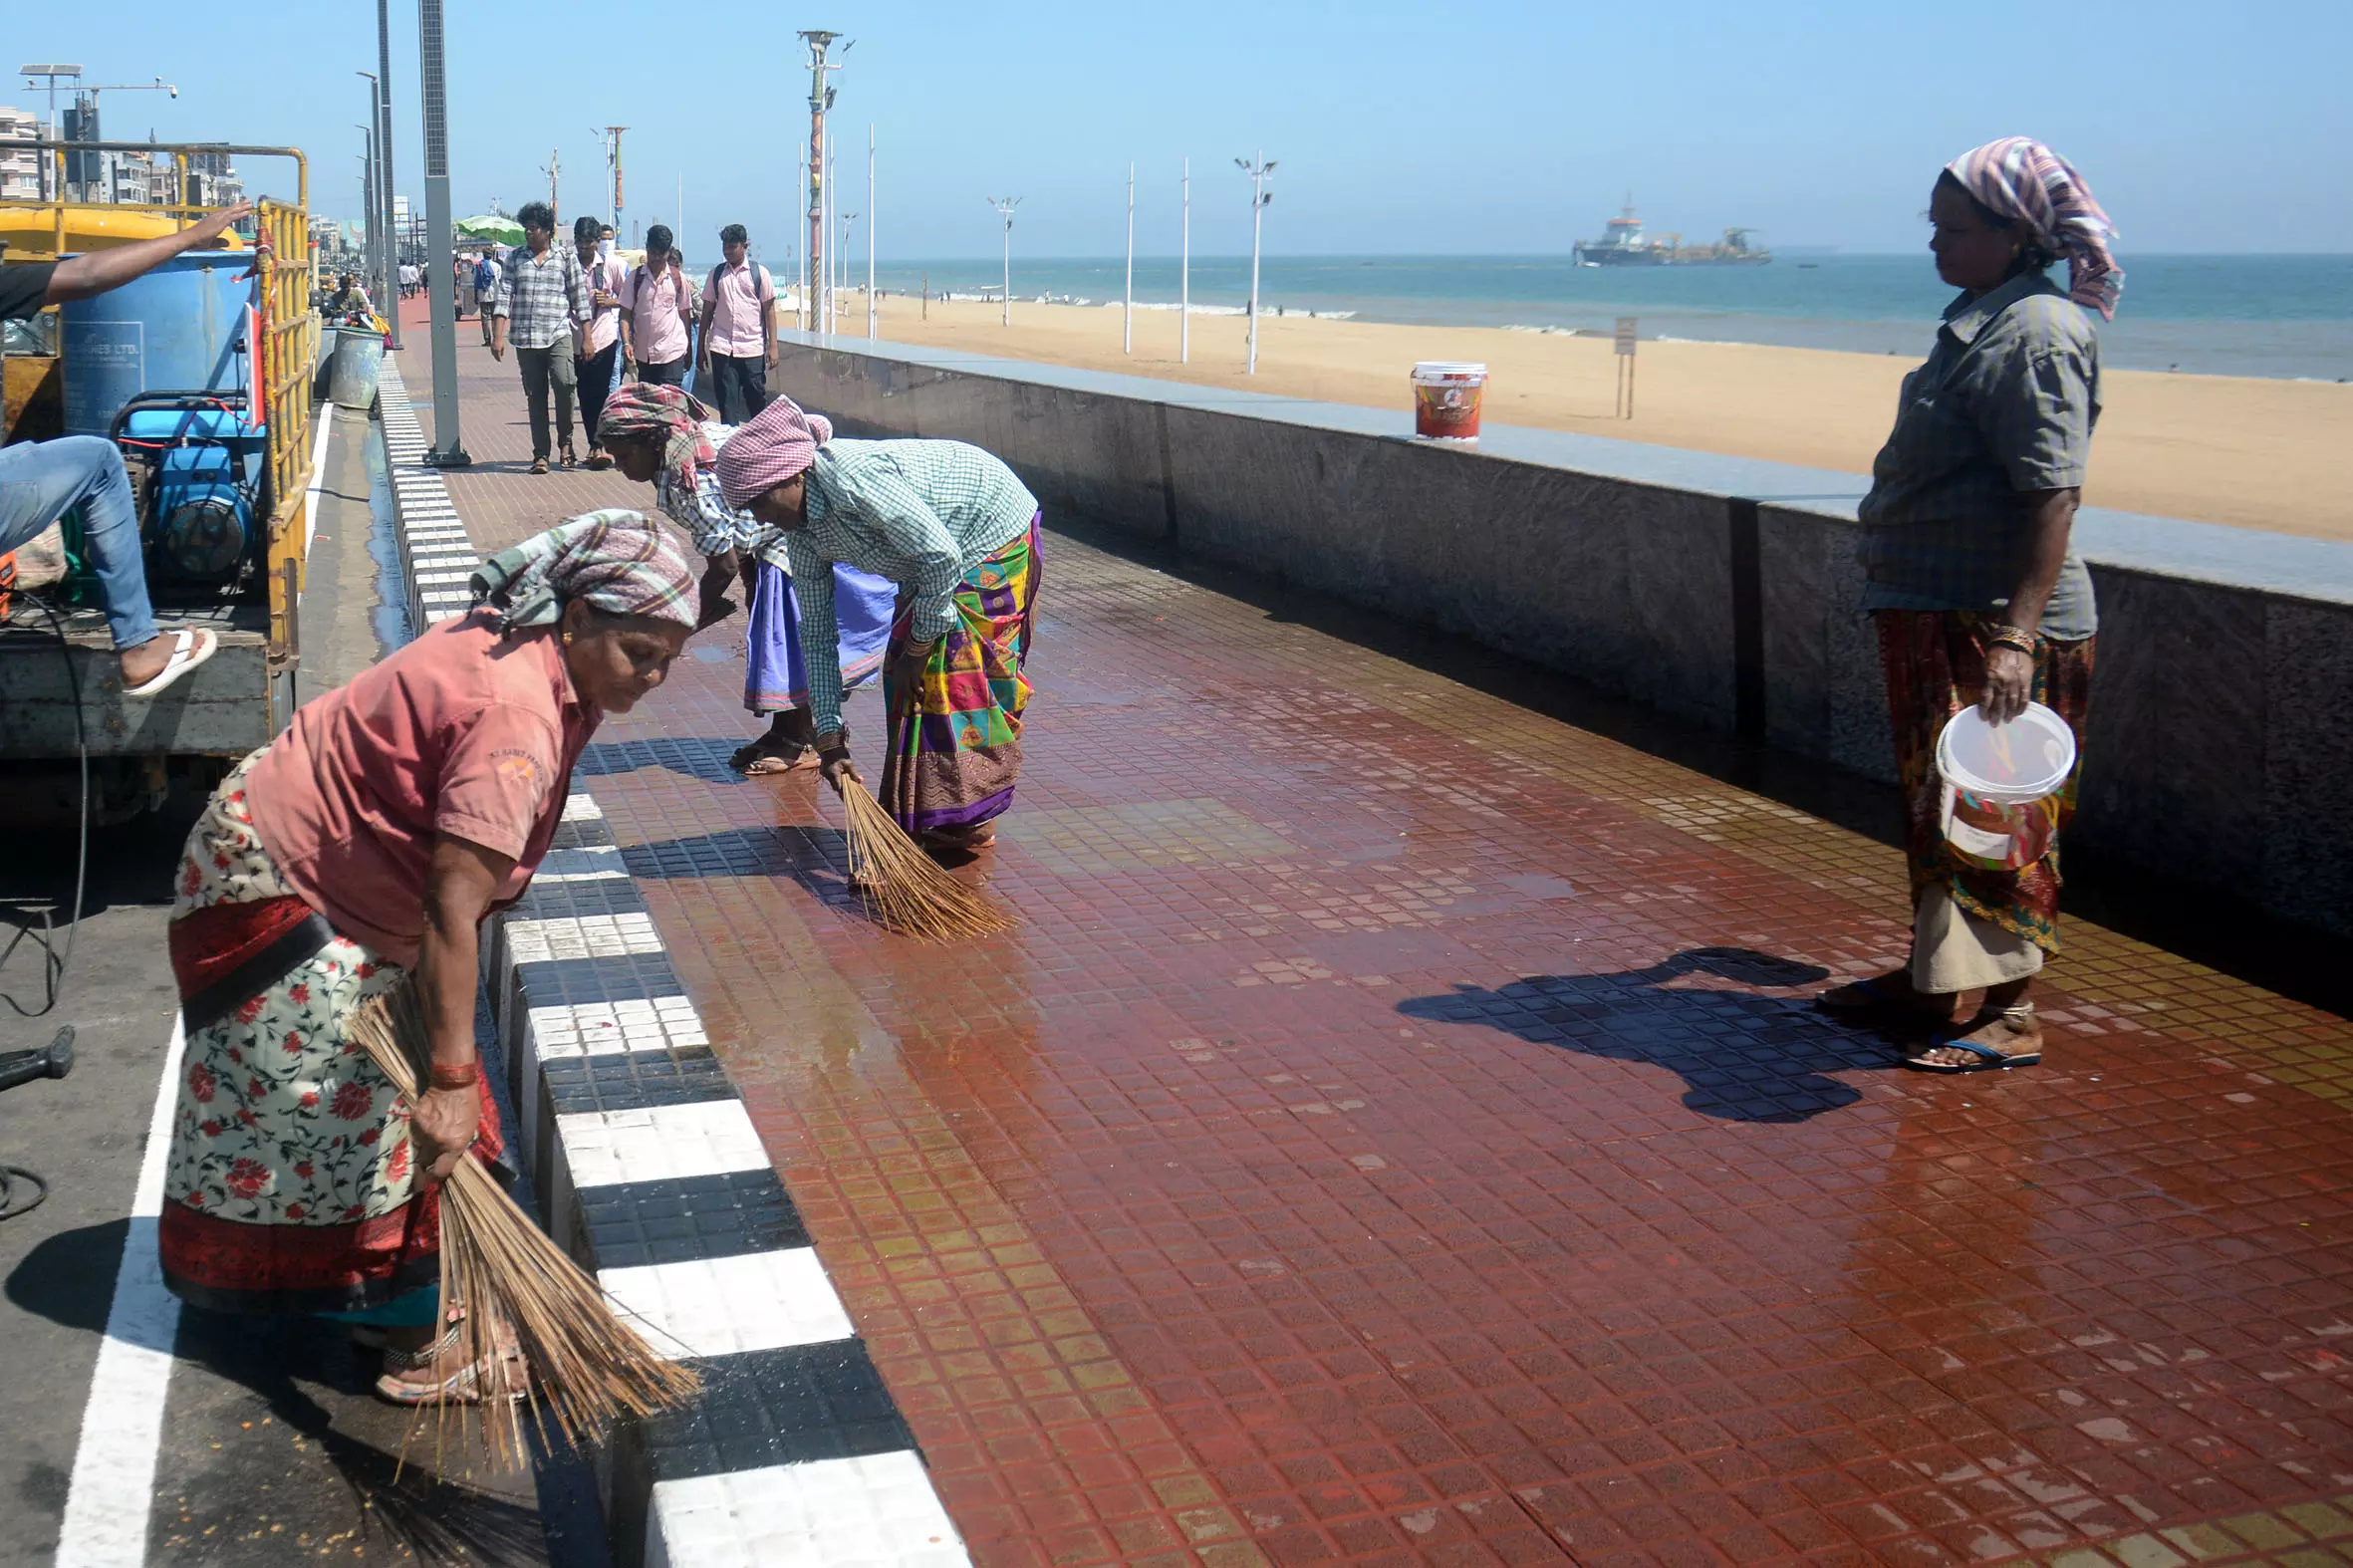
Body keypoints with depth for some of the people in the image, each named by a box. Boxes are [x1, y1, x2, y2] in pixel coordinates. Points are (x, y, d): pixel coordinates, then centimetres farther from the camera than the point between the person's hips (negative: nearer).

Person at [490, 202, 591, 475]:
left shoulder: (566, 258, 6)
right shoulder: (515, 257, 10)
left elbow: (580, 299, 7)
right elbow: (504, 296, 6)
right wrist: (497, 336, -2)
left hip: (559, 335, -2)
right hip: (525, 339, 2)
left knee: (564, 384, -22)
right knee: (535, 397, 4)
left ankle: (565, 442, -2)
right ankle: (540, 454, 10)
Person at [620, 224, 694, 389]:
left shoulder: (678, 277, 3)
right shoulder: (635, 276, 3)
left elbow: (685, 313, 8)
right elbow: (625, 313, 1)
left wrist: (688, 351, 8)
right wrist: (626, 343, -14)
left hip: (672, 352, -2)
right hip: (643, 352, 2)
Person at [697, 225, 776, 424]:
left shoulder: (759, 273, 3)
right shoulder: (716, 273, 10)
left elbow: (769, 310, 2)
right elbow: (707, 311, 12)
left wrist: (773, 346, -5)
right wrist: (701, 348, 9)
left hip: (752, 348, -2)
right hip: (722, 348, 2)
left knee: (757, 399, 1)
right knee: (726, 403, -1)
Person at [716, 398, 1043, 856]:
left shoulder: (856, 480, -35)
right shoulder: (801, 531, -7)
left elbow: (943, 560, -32)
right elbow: (817, 634, -2)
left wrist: (918, 645, -20)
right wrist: (829, 733, -6)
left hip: (994, 538, -9)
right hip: (937, 555, 9)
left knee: (955, 675, -11)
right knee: (905, 675, 7)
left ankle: (970, 823, -1)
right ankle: (923, 817, 18)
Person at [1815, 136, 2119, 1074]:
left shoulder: (2038, 334, -17)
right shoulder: (1981, 322, 14)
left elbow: (2053, 493, -25)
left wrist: (2017, 635, -32)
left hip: (1996, 626, -10)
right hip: (1937, 615, 10)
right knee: (1933, 802, 17)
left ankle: (2010, 1015, 7)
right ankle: (1932, 980, 30)